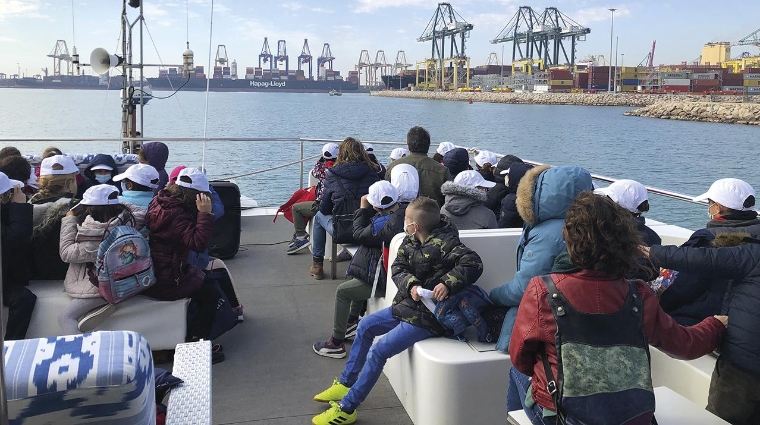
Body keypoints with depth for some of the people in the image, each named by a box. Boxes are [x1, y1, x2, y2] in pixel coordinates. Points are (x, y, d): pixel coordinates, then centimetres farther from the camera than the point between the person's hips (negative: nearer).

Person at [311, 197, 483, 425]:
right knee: (365, 326, 16)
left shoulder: (444, 243, -22)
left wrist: (448, 283, -43)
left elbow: (473, 263, -31)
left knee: (378, 351, -14)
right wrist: (411, 284, -21)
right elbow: (397, 268, -1)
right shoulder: (411, 241, 2)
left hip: (428, 316, -10)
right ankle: (345, 383, 31)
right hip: (407, 305, 10)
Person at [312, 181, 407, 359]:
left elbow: (359, 234, -14)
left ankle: (336, 343, 10)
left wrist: (363, 208, -5)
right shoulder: (403, 209, -4)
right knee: (357, 276, 32)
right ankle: (352, 324, 42)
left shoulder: (387, 225, -32)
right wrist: (367, 210, -2)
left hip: (384, 278, -10)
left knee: (342, 291, 1)